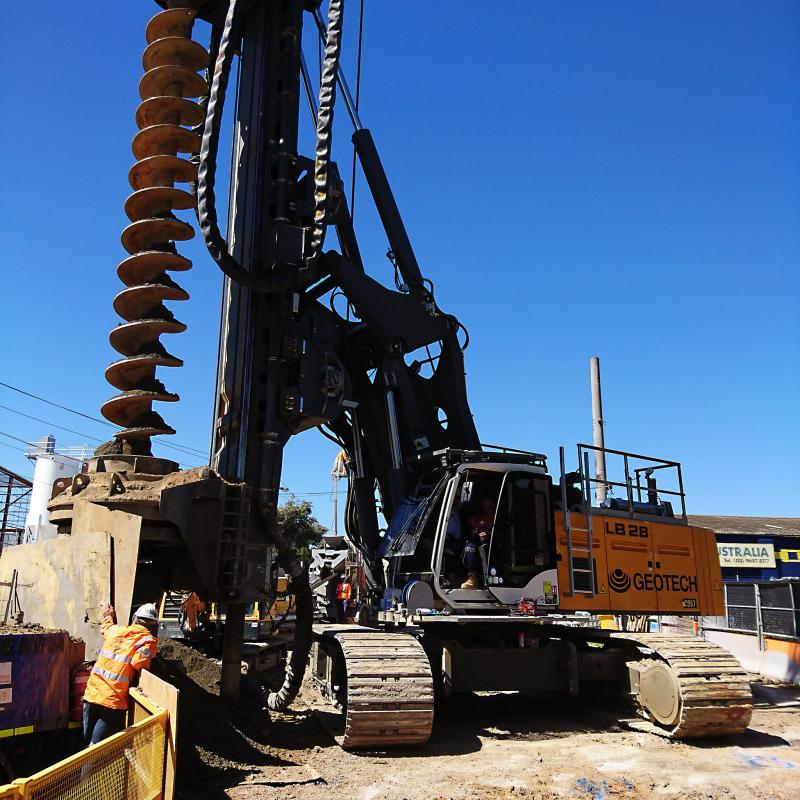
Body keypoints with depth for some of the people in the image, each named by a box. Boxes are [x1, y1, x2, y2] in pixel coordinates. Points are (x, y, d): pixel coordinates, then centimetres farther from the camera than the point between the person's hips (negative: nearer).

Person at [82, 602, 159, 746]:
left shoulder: (115, 629, 12)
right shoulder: (149, 640, -5)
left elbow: (105, 628, 35)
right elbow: (138, 662, -20)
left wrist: (108, 617, 56)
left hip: (91, 695, 5)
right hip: (113, 703, -5)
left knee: (88, 742, 20)